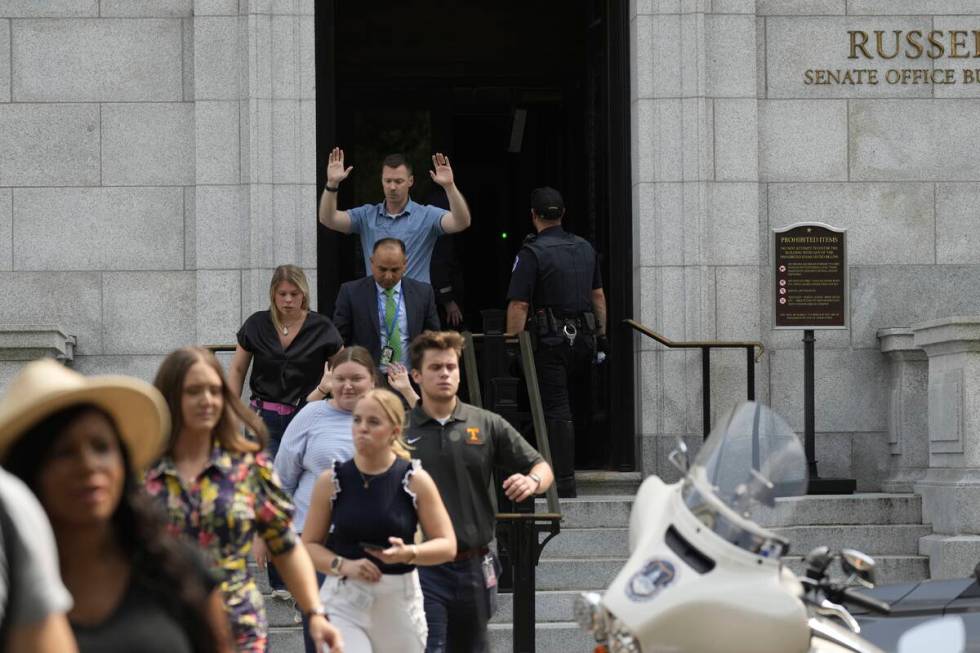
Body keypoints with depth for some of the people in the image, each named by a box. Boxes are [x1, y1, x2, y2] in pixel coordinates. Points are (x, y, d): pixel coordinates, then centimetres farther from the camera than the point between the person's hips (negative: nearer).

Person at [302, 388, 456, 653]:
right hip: (344, 602, -1)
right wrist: (344, 565, -13)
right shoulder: (331, 481, 1)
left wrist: (409, 553, -19)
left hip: (399, 602, 1)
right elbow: (309, 545, 6)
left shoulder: (415, 481, -1)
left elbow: (447, 546, 1)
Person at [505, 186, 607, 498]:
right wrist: (601, 337, 23)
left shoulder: (532, 252, -11)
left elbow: (519, 305, -15)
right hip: (584, 339, 6)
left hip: (551, 341, -6)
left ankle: (564, 482, -5)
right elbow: (598, 296, 17)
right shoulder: (585, 248, 11)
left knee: (556, 410, -3)